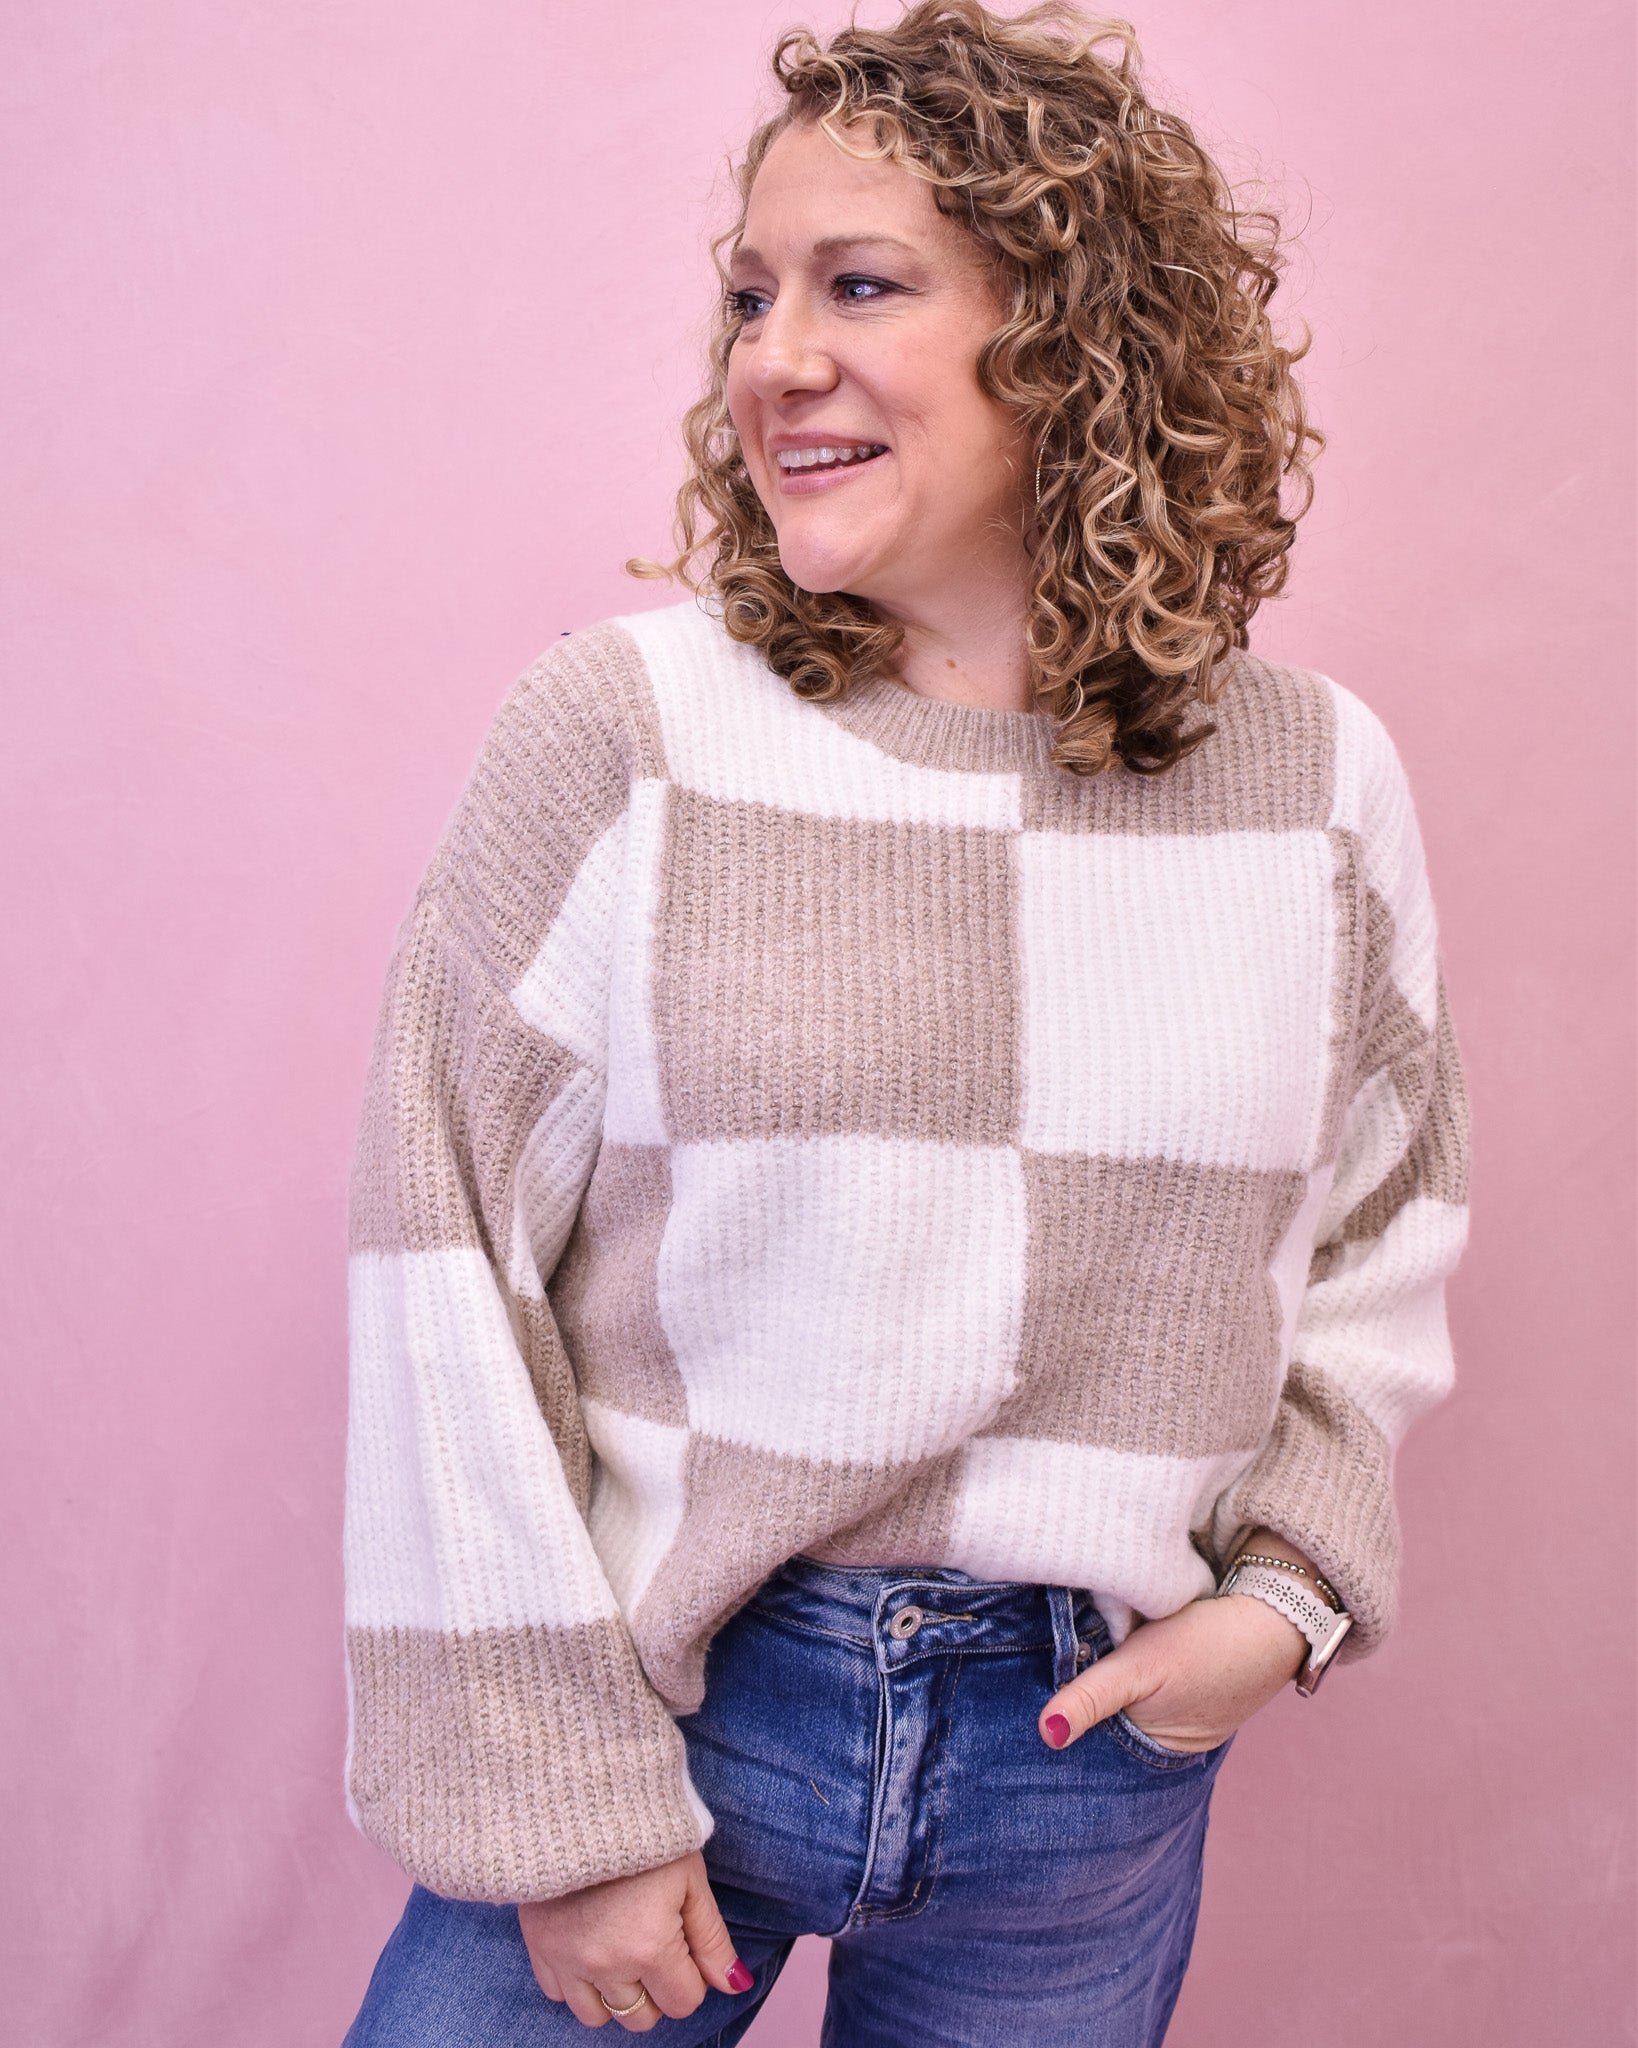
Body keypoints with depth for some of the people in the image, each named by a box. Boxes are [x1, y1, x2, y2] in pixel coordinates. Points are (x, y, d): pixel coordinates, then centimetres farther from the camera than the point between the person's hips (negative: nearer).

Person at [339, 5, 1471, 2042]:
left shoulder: (1317, 779, -2)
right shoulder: (619, 727, -11)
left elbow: (1384, 1238, 11)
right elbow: (447, 1281, -9)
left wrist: (1294, 1580, -3)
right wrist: (556, 1798, -9)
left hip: (1094, 1734, 3)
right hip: (666, 1692, -2)